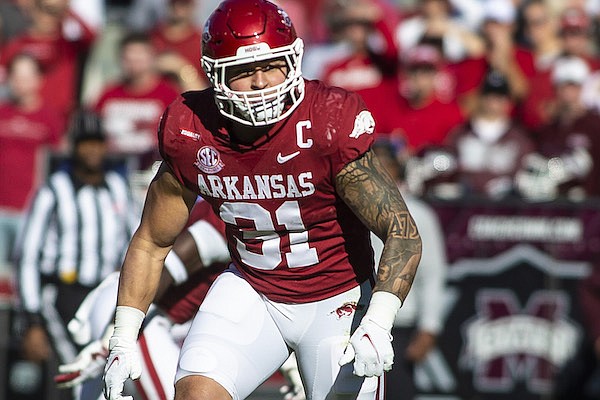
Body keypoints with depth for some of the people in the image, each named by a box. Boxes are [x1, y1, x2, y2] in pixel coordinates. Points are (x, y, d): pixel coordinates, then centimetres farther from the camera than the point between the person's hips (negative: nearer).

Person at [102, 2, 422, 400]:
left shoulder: (331, 124, -24)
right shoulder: (192, 134, -13)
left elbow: (404, 233, -21)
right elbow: (152, 242, 3)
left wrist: (377, 325, -34)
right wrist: (123, 340, -1)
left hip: (337, 300, -2)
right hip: (251, 290, 2)